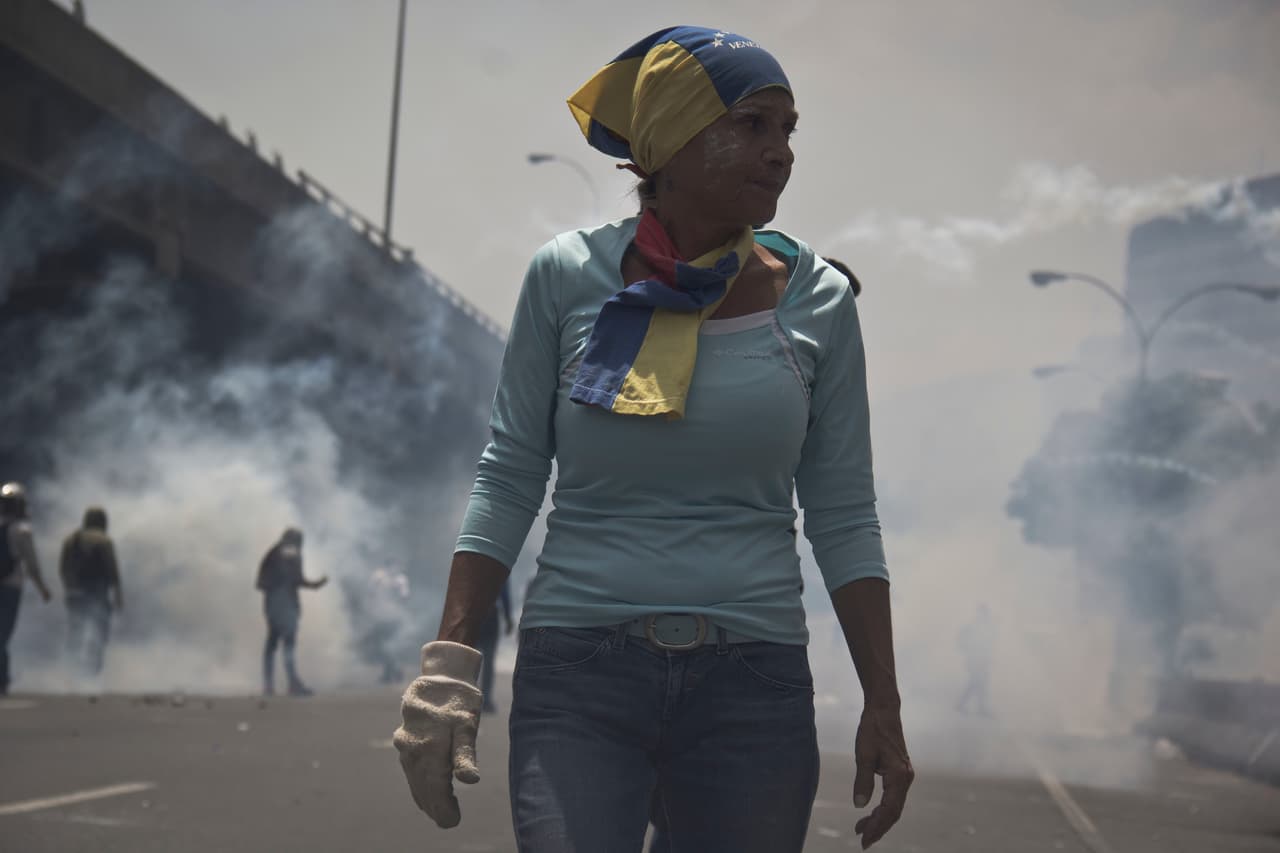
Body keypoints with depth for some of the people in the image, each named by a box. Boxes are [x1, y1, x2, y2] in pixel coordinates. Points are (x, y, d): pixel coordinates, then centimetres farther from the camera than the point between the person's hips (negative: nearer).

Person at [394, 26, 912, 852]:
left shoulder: (816, 300, 2)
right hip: (579, 673, -1)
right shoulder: (570, 275, 0)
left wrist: (883, 708, 2)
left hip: (753, 689, 1)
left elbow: (843, 519, 5)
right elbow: (510, 478, 3)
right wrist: (448, 668, -3)